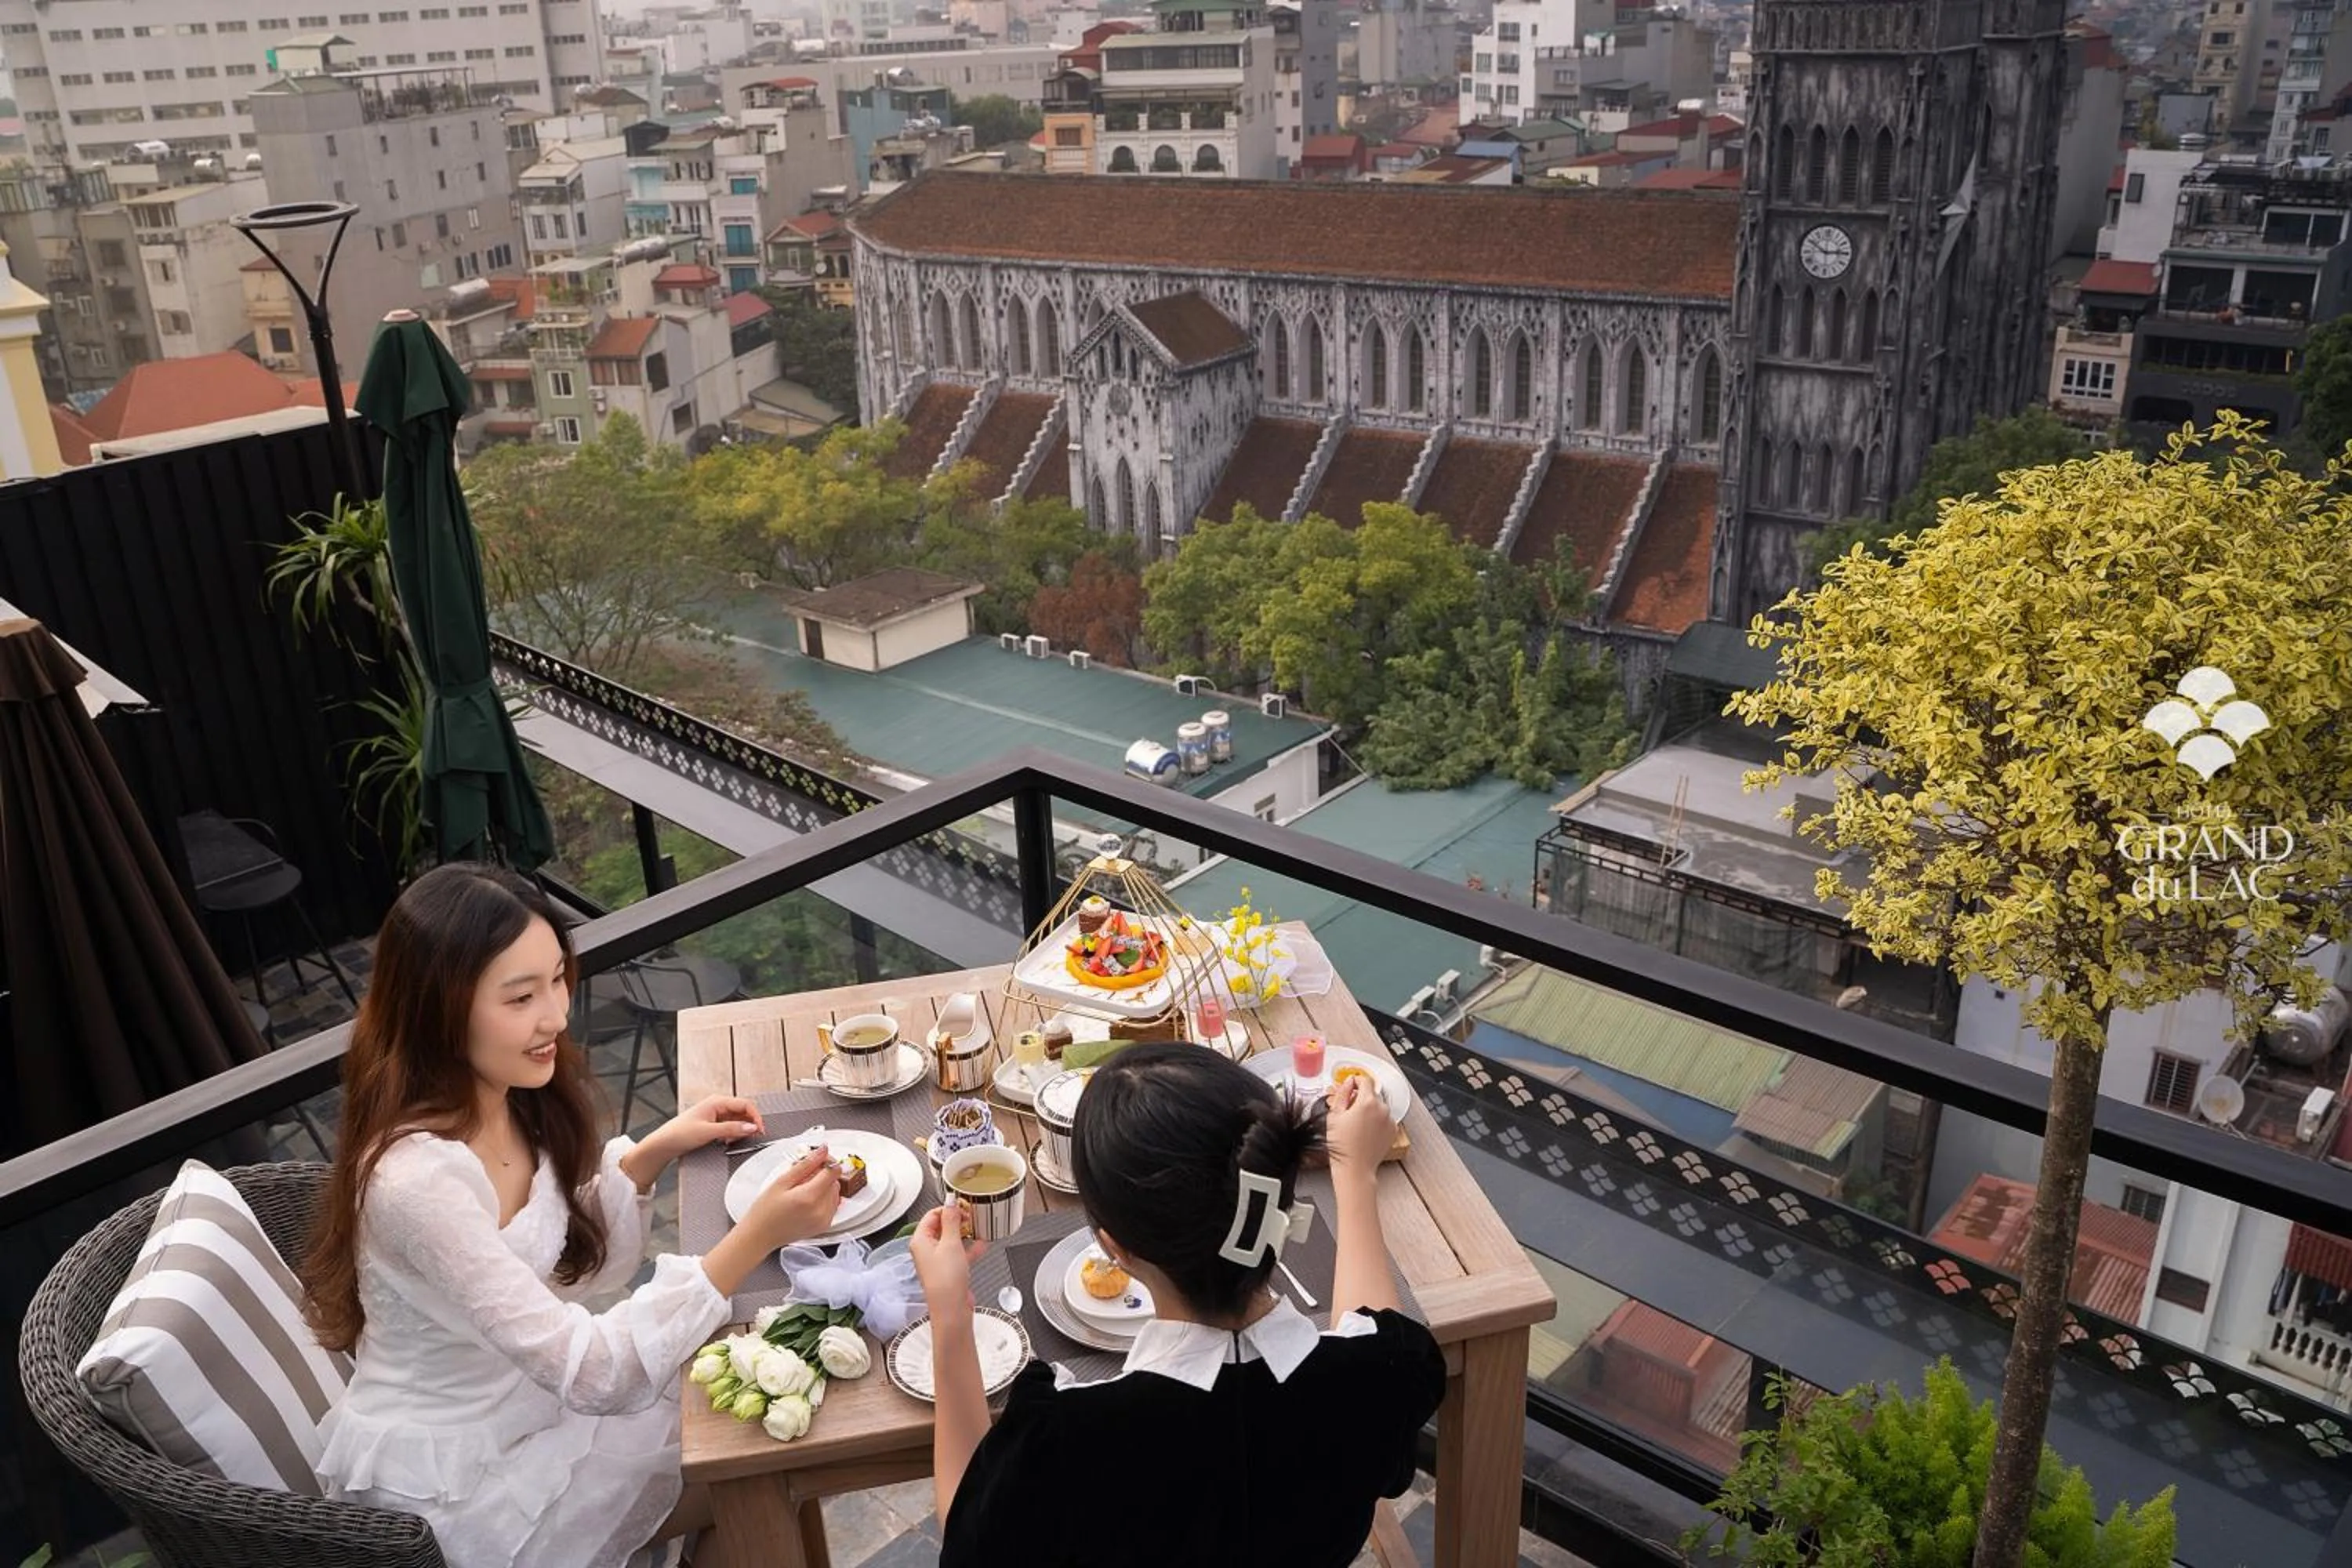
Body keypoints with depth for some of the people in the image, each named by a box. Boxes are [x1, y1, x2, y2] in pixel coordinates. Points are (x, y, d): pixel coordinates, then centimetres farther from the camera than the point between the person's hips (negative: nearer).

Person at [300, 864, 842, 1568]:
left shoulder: (513, 1102, -8)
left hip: (525, 1394, 7)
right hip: (455, 1483, -7)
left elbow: (577, 1268, 5)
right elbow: (590, 1374, -33)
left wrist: (650, 1153, -11)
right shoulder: (418, 1180, -33)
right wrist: (755, 1237, -40)